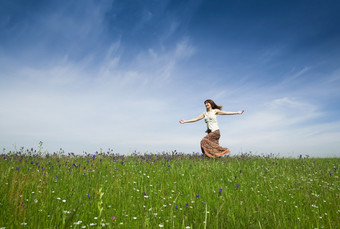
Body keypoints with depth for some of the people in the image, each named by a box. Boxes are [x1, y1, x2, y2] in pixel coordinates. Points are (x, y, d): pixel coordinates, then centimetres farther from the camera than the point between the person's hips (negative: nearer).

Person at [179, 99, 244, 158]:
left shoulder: (215, 111, 3)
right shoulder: (205, 113, 16)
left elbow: (226, 113, 0)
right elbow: (196, 119, 16)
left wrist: (238, 112, -5)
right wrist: (185, 121, 14)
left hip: (215, 131, -5)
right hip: (209, 132, 5)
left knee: (204, 141, -21)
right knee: (215, 146, 1)